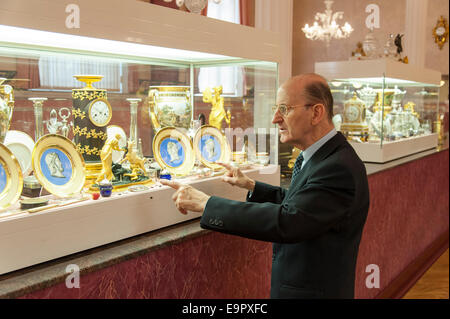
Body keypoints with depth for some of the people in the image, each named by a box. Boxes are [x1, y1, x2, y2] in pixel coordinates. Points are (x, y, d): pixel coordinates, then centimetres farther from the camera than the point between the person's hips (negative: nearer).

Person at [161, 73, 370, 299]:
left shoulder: (339, 168, -27)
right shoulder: (315, 157, 4)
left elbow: (287, 222, -34)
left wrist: (205, 203, -31)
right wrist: (252, 186, 8)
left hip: (314, 291, -8)